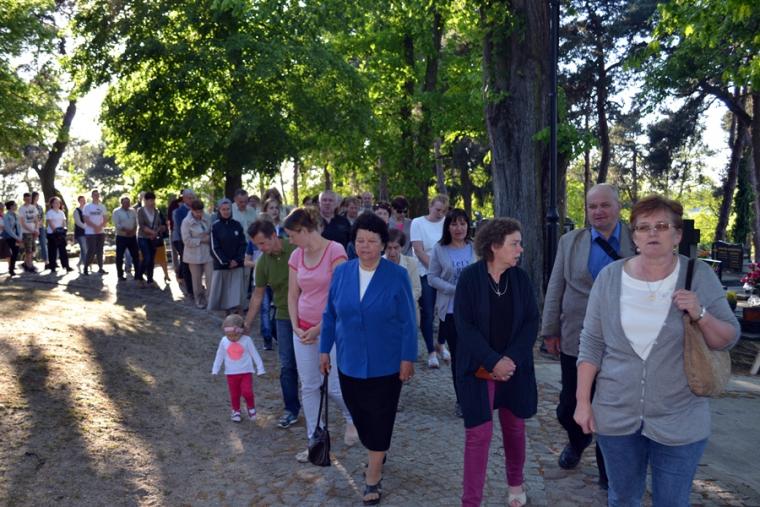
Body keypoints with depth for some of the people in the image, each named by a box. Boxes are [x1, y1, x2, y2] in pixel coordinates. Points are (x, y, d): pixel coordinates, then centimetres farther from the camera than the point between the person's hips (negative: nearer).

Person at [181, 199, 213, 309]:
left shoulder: (207, 218, -2)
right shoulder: (186, 222, -13)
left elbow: (211, 232, 13)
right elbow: (187, 241, -16)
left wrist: (209, 239, -4)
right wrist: (202, 240, -16)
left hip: (208, 253, 3)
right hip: (194, 255, -2)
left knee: (211, 277, -3)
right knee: (197, 278, 10)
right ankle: (199, 300, 25)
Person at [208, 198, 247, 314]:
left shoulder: (237, 225, 2)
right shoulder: (215, 226, -4)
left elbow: (243, 244, 4)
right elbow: (215, 248, -5)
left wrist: (237, 260, -8)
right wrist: (226, 262, -10)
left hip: (237, 264, 1)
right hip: (221, 264, -1)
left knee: (236, 291, -2)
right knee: (222, 291, 3)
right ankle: (228, 313, 14)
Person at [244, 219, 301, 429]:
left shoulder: (297, 249, -15)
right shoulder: (263, 262, -4)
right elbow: (258, 295, 6)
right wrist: (247, 324, 7)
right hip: (284, 316, 3)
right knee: (287, 366, 6)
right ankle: (291, 409, 18)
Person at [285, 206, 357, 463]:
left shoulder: (335, 251, -14)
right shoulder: (296, 256, 4)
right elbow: (293, 294, 9)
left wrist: (320, 328, -14)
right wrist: (296, 326, -3)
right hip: (303, 330, 6)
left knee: (334, 387, 2)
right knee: (308, 386, 9)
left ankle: (351, 418, 35)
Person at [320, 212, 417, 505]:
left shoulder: (397, 276, -11)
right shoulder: (341, 272, -2)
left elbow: (407, 321, -8)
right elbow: (330, 315, 6)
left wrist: (408, 358, -9)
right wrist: (325, 349, 5)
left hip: (385, 363, -3)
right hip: (350, 361, 4)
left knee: (379, 420, 5)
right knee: (359, 415, 17)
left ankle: (373, 477, 19)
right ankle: (376, 454, 43)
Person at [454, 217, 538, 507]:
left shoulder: (521, 279, 0)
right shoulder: (470, 277, -11)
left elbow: (531, 322, -1)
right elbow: (464, 325, -13)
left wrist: (512, 359, -14)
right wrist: (493, 362, -18)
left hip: (515, 367, 4)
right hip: (478, 369, -3)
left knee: (514, 427, 16)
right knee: (478, 433, -2)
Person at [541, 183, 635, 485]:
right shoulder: (570, 242, 4)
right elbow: (555, 289, 5)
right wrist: (550, 330, 4)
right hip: (576, 339, 1)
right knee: (570, 404, 11)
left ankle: (608, 471, 29)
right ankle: (577, 441, 43)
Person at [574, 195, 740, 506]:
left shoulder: (699, 275, -5)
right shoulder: (609, 277, -4)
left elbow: (729, 339, -1)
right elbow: (591, 344, 0)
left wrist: (700, 314, -21)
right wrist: (583, 401, -1)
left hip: (680, 421, -1)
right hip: (615, 416, 1)